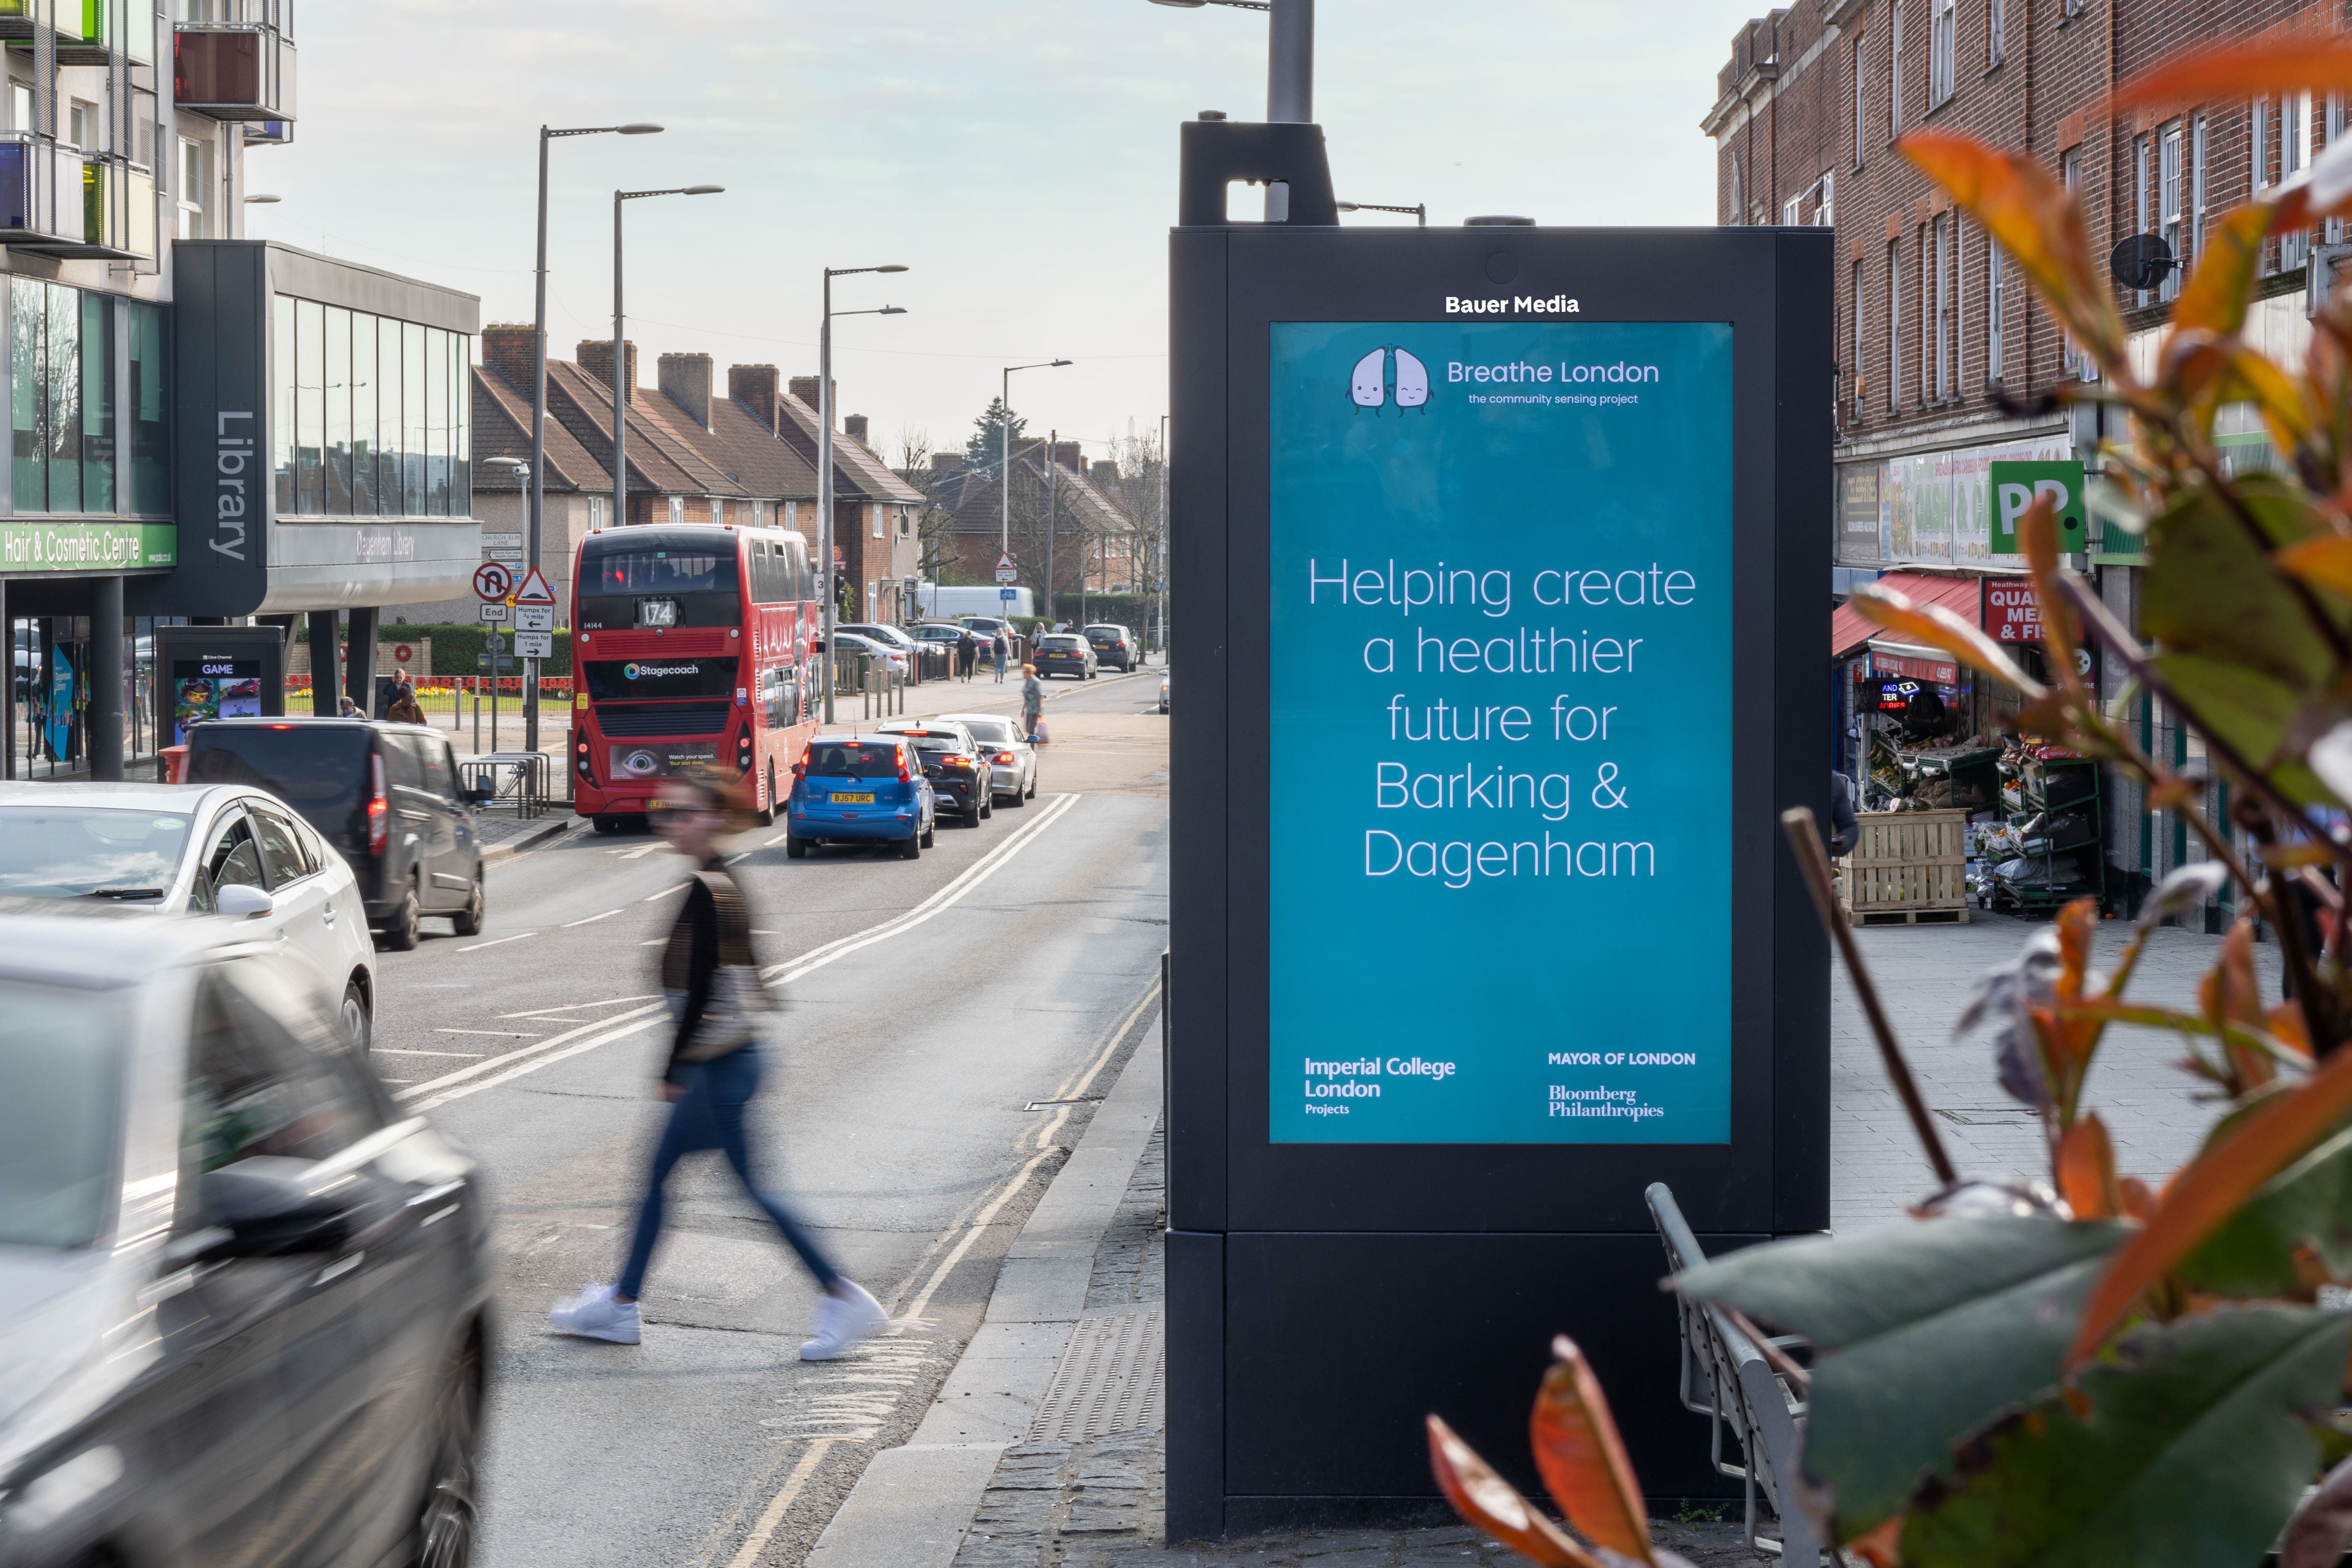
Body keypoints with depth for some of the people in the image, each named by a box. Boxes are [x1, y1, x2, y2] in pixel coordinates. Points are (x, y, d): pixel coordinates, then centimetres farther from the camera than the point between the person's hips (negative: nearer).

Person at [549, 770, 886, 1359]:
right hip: (727, 1059, 10)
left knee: (749, 1186, -4)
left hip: (719, 1065, -10)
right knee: (659, 1172, 14)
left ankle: (843, 1298, -2)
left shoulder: (704, 892, -19)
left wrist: (672, 1069, -16)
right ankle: (621, 1303, 21)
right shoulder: (726, 883, 10)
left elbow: (700, 989, -21)